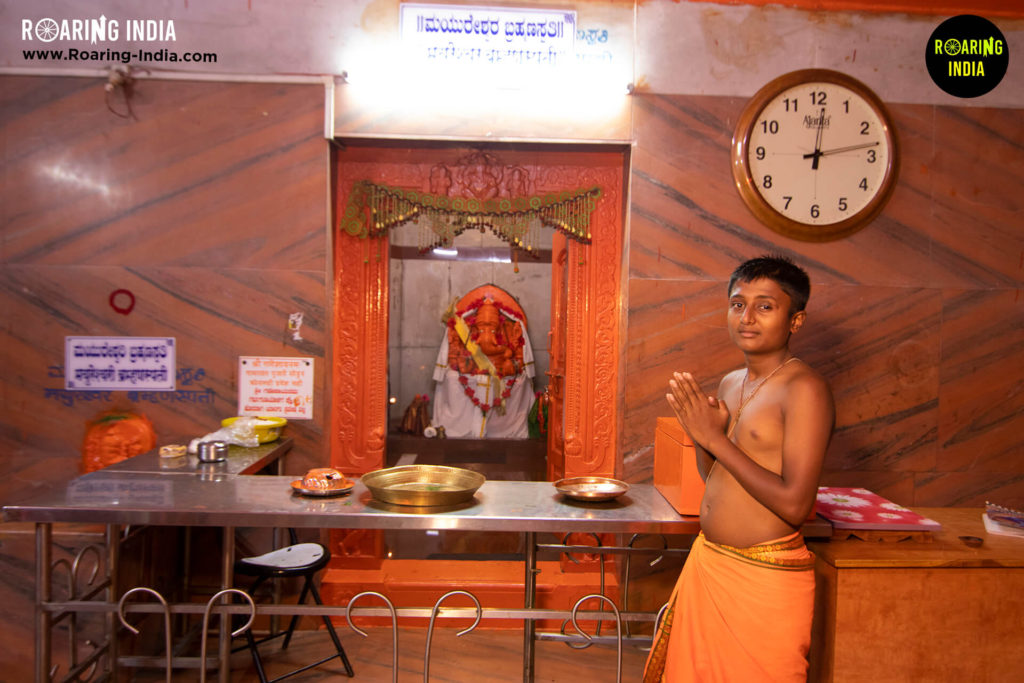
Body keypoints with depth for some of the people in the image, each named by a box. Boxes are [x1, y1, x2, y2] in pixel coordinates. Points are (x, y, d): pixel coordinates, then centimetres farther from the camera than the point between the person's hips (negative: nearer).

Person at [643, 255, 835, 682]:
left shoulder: (804, 389, -16)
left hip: (766, 577, -7)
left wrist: (716, 439, -19)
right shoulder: (730, 384, 7)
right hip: (707, 562, 7)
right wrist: (698, 432, -4)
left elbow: (794, 505, -23)